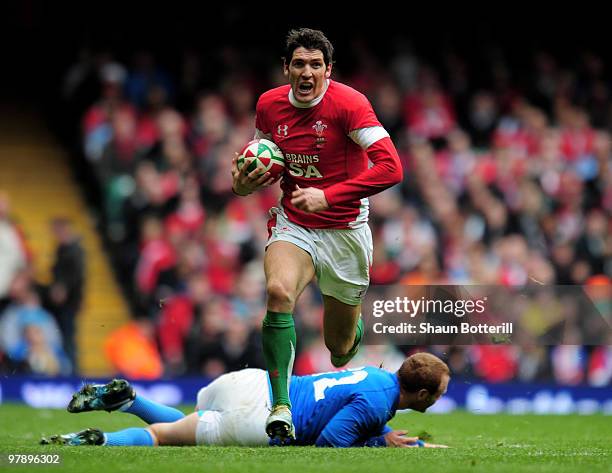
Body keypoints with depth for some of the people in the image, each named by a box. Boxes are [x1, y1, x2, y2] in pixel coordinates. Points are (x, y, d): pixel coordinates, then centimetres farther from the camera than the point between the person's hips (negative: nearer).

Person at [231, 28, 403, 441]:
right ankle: (281, 410, -31)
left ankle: (353, 319, 52)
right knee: (278, 291, -32)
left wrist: (328, 196, -32)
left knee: (339, 346, 10)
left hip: (345, 230, -2)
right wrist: (246, 184, -5)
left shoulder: (348, 103, -18)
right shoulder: (269, 105, -2)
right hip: (293, 225, 2)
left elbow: (390, 168, -26)